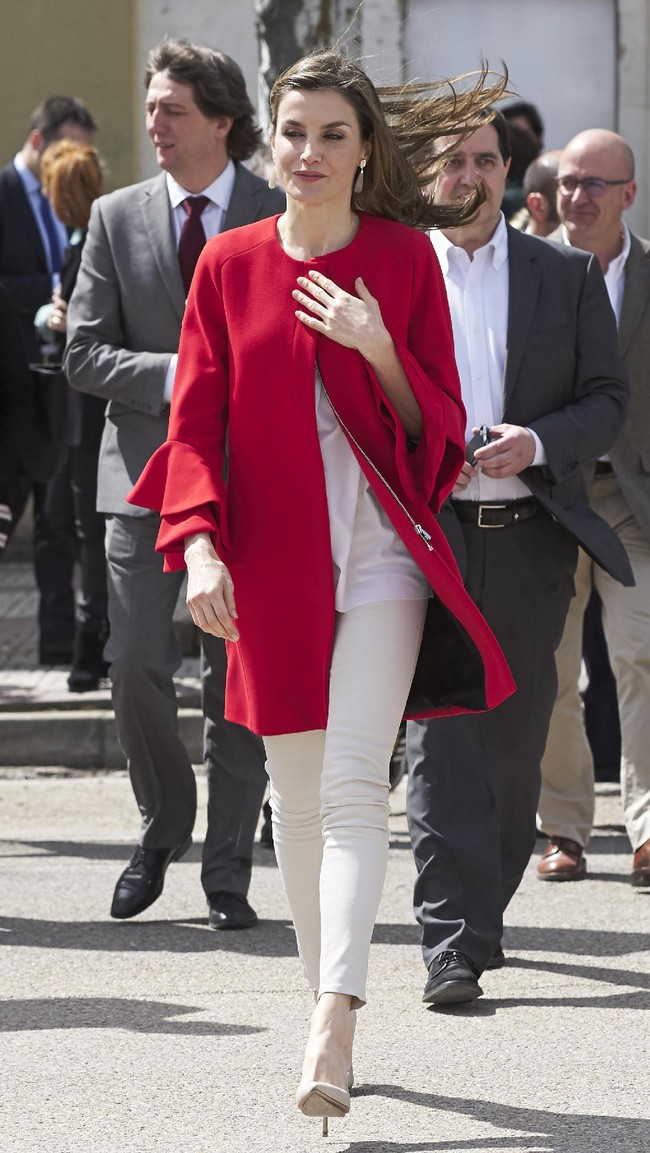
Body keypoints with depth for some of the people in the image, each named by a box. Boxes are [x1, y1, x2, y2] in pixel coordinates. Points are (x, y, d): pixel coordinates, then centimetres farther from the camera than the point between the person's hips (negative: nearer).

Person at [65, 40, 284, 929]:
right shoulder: (117, 219, 7)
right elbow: (85, 354, 3)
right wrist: (173, 377, -12)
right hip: (146, 473, 1)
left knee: (238, 680, 0)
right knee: (136, 665, -6)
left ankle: (228, 870, 8)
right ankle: (163, 826, 19)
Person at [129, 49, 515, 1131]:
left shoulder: (405, 260, 1)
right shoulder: (230, 265, 5)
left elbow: (439, 431, 2)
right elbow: (195, 422, 4)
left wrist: (380, 352, -16)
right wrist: (200, 541, -11)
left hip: (381, 553, -3)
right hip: (272, 556, 3)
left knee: (354, 786, -14)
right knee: (296, 792, 9)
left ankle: (331, 1030, -22)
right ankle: (327, 996, 22)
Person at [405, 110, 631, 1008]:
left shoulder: (569, 277, 9)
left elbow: (607, 402, 6)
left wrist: (535, 444, -11)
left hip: (528, 537, 2)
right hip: (424, 535, -2)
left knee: (515, 740, 7)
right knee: (439, 738, -11)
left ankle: (483, 908, 26)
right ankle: (454, 945, -14)